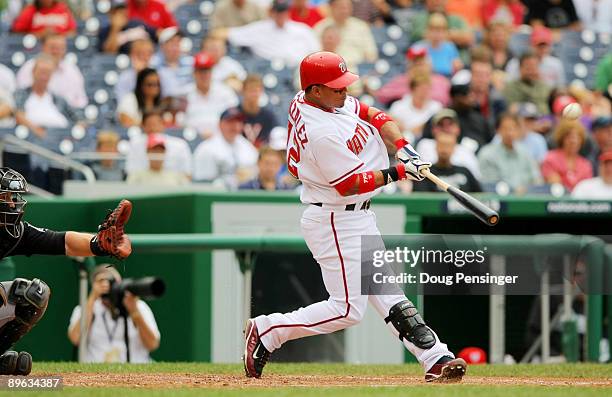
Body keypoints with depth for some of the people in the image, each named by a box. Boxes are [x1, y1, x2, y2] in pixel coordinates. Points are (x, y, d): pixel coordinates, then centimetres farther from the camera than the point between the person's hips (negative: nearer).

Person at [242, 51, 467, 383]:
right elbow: (353, 184, -21)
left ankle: (435, 359, 11)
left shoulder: (304, 101, 2)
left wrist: (402, 147, -6)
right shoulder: (322, 134, -27)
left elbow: (373, 116, 8)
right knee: (347, 309, -7)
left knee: (386, 293, 10)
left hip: (358, 219, 11)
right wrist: (400, 172, -17)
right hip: (336, 223, -11)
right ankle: (266, 331, 3)